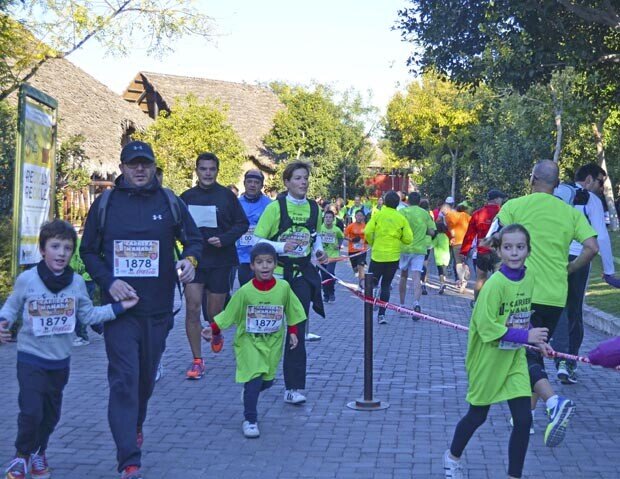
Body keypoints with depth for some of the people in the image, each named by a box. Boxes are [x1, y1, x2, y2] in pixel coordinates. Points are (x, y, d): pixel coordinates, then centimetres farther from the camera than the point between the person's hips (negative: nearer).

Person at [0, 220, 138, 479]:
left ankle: (38, 452, 39)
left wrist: (119, 307, -5)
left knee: (51, 413, 15)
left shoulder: (77, 282, -4)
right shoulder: (27, 279, -12)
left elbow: (88, 314, 3)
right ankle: (22, 455, 14)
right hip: (31, 358, -3)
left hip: (60, 360, 4)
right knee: (31, 411, -11)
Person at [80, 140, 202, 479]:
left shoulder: (169, 202, 3)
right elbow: (88, 251, 6)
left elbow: (194, 239, 10)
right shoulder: (105, 204, 1)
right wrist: (109, 281, -11)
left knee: (146, 376, 16)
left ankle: (135, 426, 45)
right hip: (118, 308, -2)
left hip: (158, 309, 2)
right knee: (124, 380, -10)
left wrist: (190, 259, -14)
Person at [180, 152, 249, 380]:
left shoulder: (227, 195, -1)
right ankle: (197, 361, 3)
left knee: (214, 313, 6)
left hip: (220, 260, -1)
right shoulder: (187, 197, 4)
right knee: (192, 309, -8)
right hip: (194, 260, 1)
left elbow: (242, 224, 1)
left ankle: (217, 333, 43)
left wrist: (223, 239, -14)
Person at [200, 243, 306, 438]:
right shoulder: (245, 291, -14)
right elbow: (228, 314, -5)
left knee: (267, 379, 9)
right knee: (254, 377, -12)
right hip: (249, 342, -2)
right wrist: (212, 329, -14)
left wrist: (293, 332, 4)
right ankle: (250, 420, 3)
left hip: (273, 342, 3)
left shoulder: (283, 287, -10)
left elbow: (291, 312, 6)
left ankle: (249, 393, 44)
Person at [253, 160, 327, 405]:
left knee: (298, 329, -2)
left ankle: (294, 387, 3)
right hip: (277, 272, -3)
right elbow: (257, 241, -8)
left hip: (303, 274, 3)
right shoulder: (276, 207, -9)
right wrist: (282, 247, -21)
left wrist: (318, 250, 5)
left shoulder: (314, 208, 5)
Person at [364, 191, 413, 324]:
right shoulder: (401, 218, 0)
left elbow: (368, 232, -12)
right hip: (393, 257, 2)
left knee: (372, 280, 13)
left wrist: (372, 243, 7)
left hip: (377, 254, -2)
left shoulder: (378, 215, -4)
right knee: (386, 285, 11)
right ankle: (382, 314, 6)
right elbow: (408, 239, -2)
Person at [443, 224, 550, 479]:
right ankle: (453, 457, 41)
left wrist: (537, 340, -3)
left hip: (515, 358, 5)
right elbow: (487, 327, -25)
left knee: (524, 420, -2)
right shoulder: (495, 284, -22)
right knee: (478, 415, 13)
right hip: (488, 360, -5)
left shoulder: (529, 278, -3)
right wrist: (526, 337, -27)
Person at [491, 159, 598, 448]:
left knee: (525, 355, -4)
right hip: (556, 296, 5)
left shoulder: (516, 206, -4)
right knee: (535, 352, 19)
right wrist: (568, 269, 11)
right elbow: (592, 248, -4)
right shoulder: (571, 212, 6)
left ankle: (554, 402, -28)